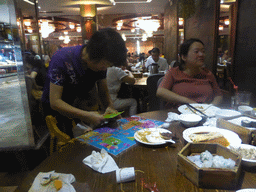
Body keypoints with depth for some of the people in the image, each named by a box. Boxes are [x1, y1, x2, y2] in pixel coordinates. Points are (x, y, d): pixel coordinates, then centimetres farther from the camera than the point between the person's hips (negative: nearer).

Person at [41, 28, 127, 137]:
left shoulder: (101, 63, -13)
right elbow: (54, 102, -29)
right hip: (56, 108, -4)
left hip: (80, 105, 4)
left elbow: (103, 92, -5)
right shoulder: (62, 59, -29)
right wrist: (87, 116, -39)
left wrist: (109, 107, -27)